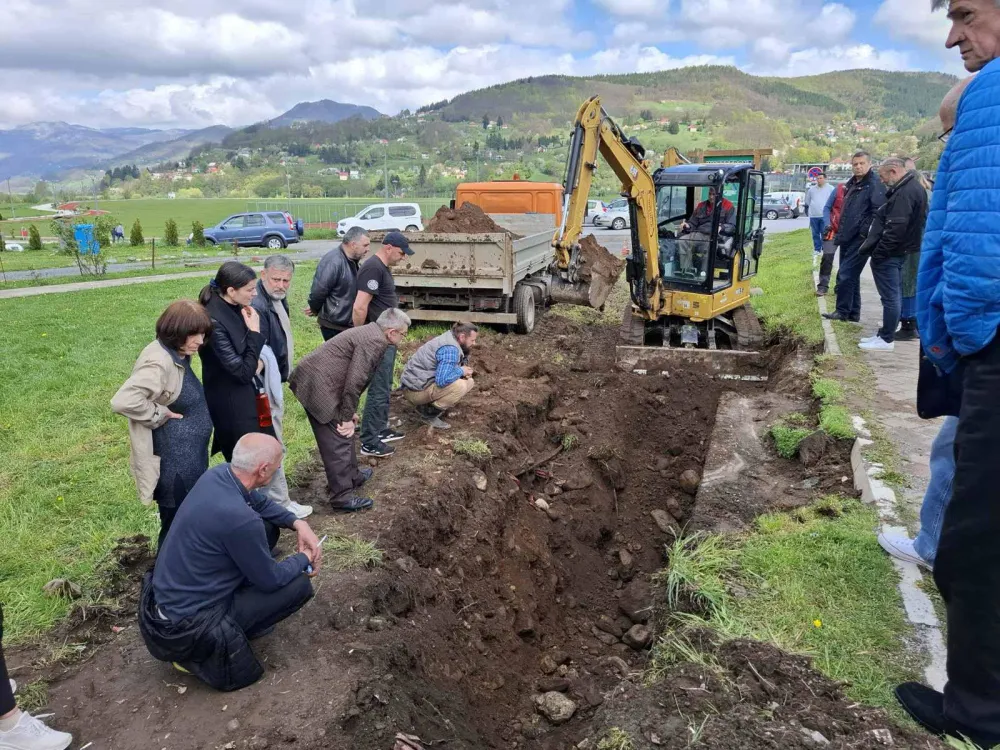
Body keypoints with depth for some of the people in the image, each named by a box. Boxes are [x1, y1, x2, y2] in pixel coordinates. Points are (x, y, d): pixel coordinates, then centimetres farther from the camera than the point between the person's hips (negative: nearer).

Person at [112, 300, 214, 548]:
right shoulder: (159, 362, -23)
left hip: (189, 458, 10)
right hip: (173, 463, -9)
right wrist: (160, 415, -23)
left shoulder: (178, 356, 6)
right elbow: (123, 401, -34)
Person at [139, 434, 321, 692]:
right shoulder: (239, 518, -33)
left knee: (268, 527, 9)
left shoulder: (218, 473, -8)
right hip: (184, 626, -8)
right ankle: (199, 653, 2)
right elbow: (270, 580, -16)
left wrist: (298, 523, 3)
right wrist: (304, 559, 2)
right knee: (299, 584, -6)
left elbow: (259, 501, 15)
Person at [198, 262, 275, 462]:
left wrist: (259, 361, -4)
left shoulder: (236, 309, 0)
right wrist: (255, 332, -20)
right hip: (231, 405, -8)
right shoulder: (214, 321, -26)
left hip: (250, 396, 8)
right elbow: (243, 372, -23)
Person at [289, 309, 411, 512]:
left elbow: (355, 377, 21)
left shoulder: (370, 333, 16)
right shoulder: (375, 341, -17)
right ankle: (342, 496, 5)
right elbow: (354, 381, -21)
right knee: (338, 441, -3)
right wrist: (347, 416, -12)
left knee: (345, 435, 21)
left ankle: (352, 476, 36)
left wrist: (350, 412, 20)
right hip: (317, 385, -10)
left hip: (315, 380, 10)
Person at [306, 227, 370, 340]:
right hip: (334, 326, -9)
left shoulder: (352, 261, 8)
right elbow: (317, 293, -23)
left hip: (348, 324, 9)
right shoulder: (333, 262, -23)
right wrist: (316, 311, -3)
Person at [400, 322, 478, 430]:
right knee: (460, 386, -27)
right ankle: (429, 413, -10)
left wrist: (465, 372, 1)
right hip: (416, 389, -10)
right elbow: (442, 380, -34)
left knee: (469, 382, 11)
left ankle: (428, 405, 10)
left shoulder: (450, 340, 8)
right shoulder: (450, 349, -23)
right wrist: (461, 371, -15)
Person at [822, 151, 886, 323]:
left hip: (860, 239, -9)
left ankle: (843, 311, -2)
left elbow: (877, 211, -19)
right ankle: (853, 312, 20)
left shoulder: (874, 184, -10)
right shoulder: (851, 184, 18)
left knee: (845, 275, -10)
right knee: (850, 276, 13)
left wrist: (865, 232, -21)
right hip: (847, 238, 9)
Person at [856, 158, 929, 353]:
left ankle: (887, 340, 2)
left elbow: (895, 228, -26)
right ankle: (885, 335, 25)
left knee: (890, 296, -4)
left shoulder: (904, 192, -20)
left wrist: (878, 253, -20)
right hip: (899, 251, 11)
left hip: (889, 254, -11)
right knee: (893, 295, 16)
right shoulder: (912, 187, 14)